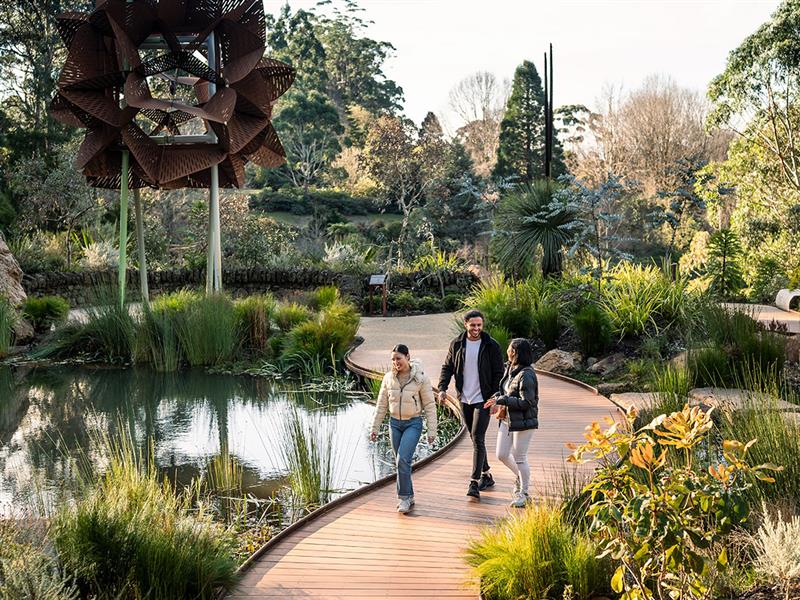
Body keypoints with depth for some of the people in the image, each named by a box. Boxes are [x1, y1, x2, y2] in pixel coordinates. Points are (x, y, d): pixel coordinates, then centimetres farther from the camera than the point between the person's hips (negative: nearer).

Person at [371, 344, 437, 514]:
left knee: (403, 459, -17)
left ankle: (404, 497, -6)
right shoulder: (388, 378, 0)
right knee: (401, 462, 9)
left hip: (413, 423, -4)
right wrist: (375, 428, 7)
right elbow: (381, 405, 8)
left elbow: (430, 405, -6)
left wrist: (432, 430, -8)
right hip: (395, 423, 4)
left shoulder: (420, 378, -10)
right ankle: (408, 497, 21)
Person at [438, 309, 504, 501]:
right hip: (465, 399, 4)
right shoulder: (457, 344, 3)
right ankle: (486, 475, 27)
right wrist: (442, 388, -7)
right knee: (475, 439, 13)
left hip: (483, 399, -4)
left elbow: (498, 374, -5)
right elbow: (447, 367, 9)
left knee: (478, 439, -12)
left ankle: (474, 483, -14)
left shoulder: (491, 346, -6)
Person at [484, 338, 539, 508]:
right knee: (502, 455, 12)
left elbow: (526, 402, -23)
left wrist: (501, 400, -21)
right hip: (507, 420, 9)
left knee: (519, 457, 1)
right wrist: (497, 399, 2)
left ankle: (523, 494, 17)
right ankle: (521, 477, 38)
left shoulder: (526, 375, -21)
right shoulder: (510, 368, 6)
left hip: (523, 422, -9)